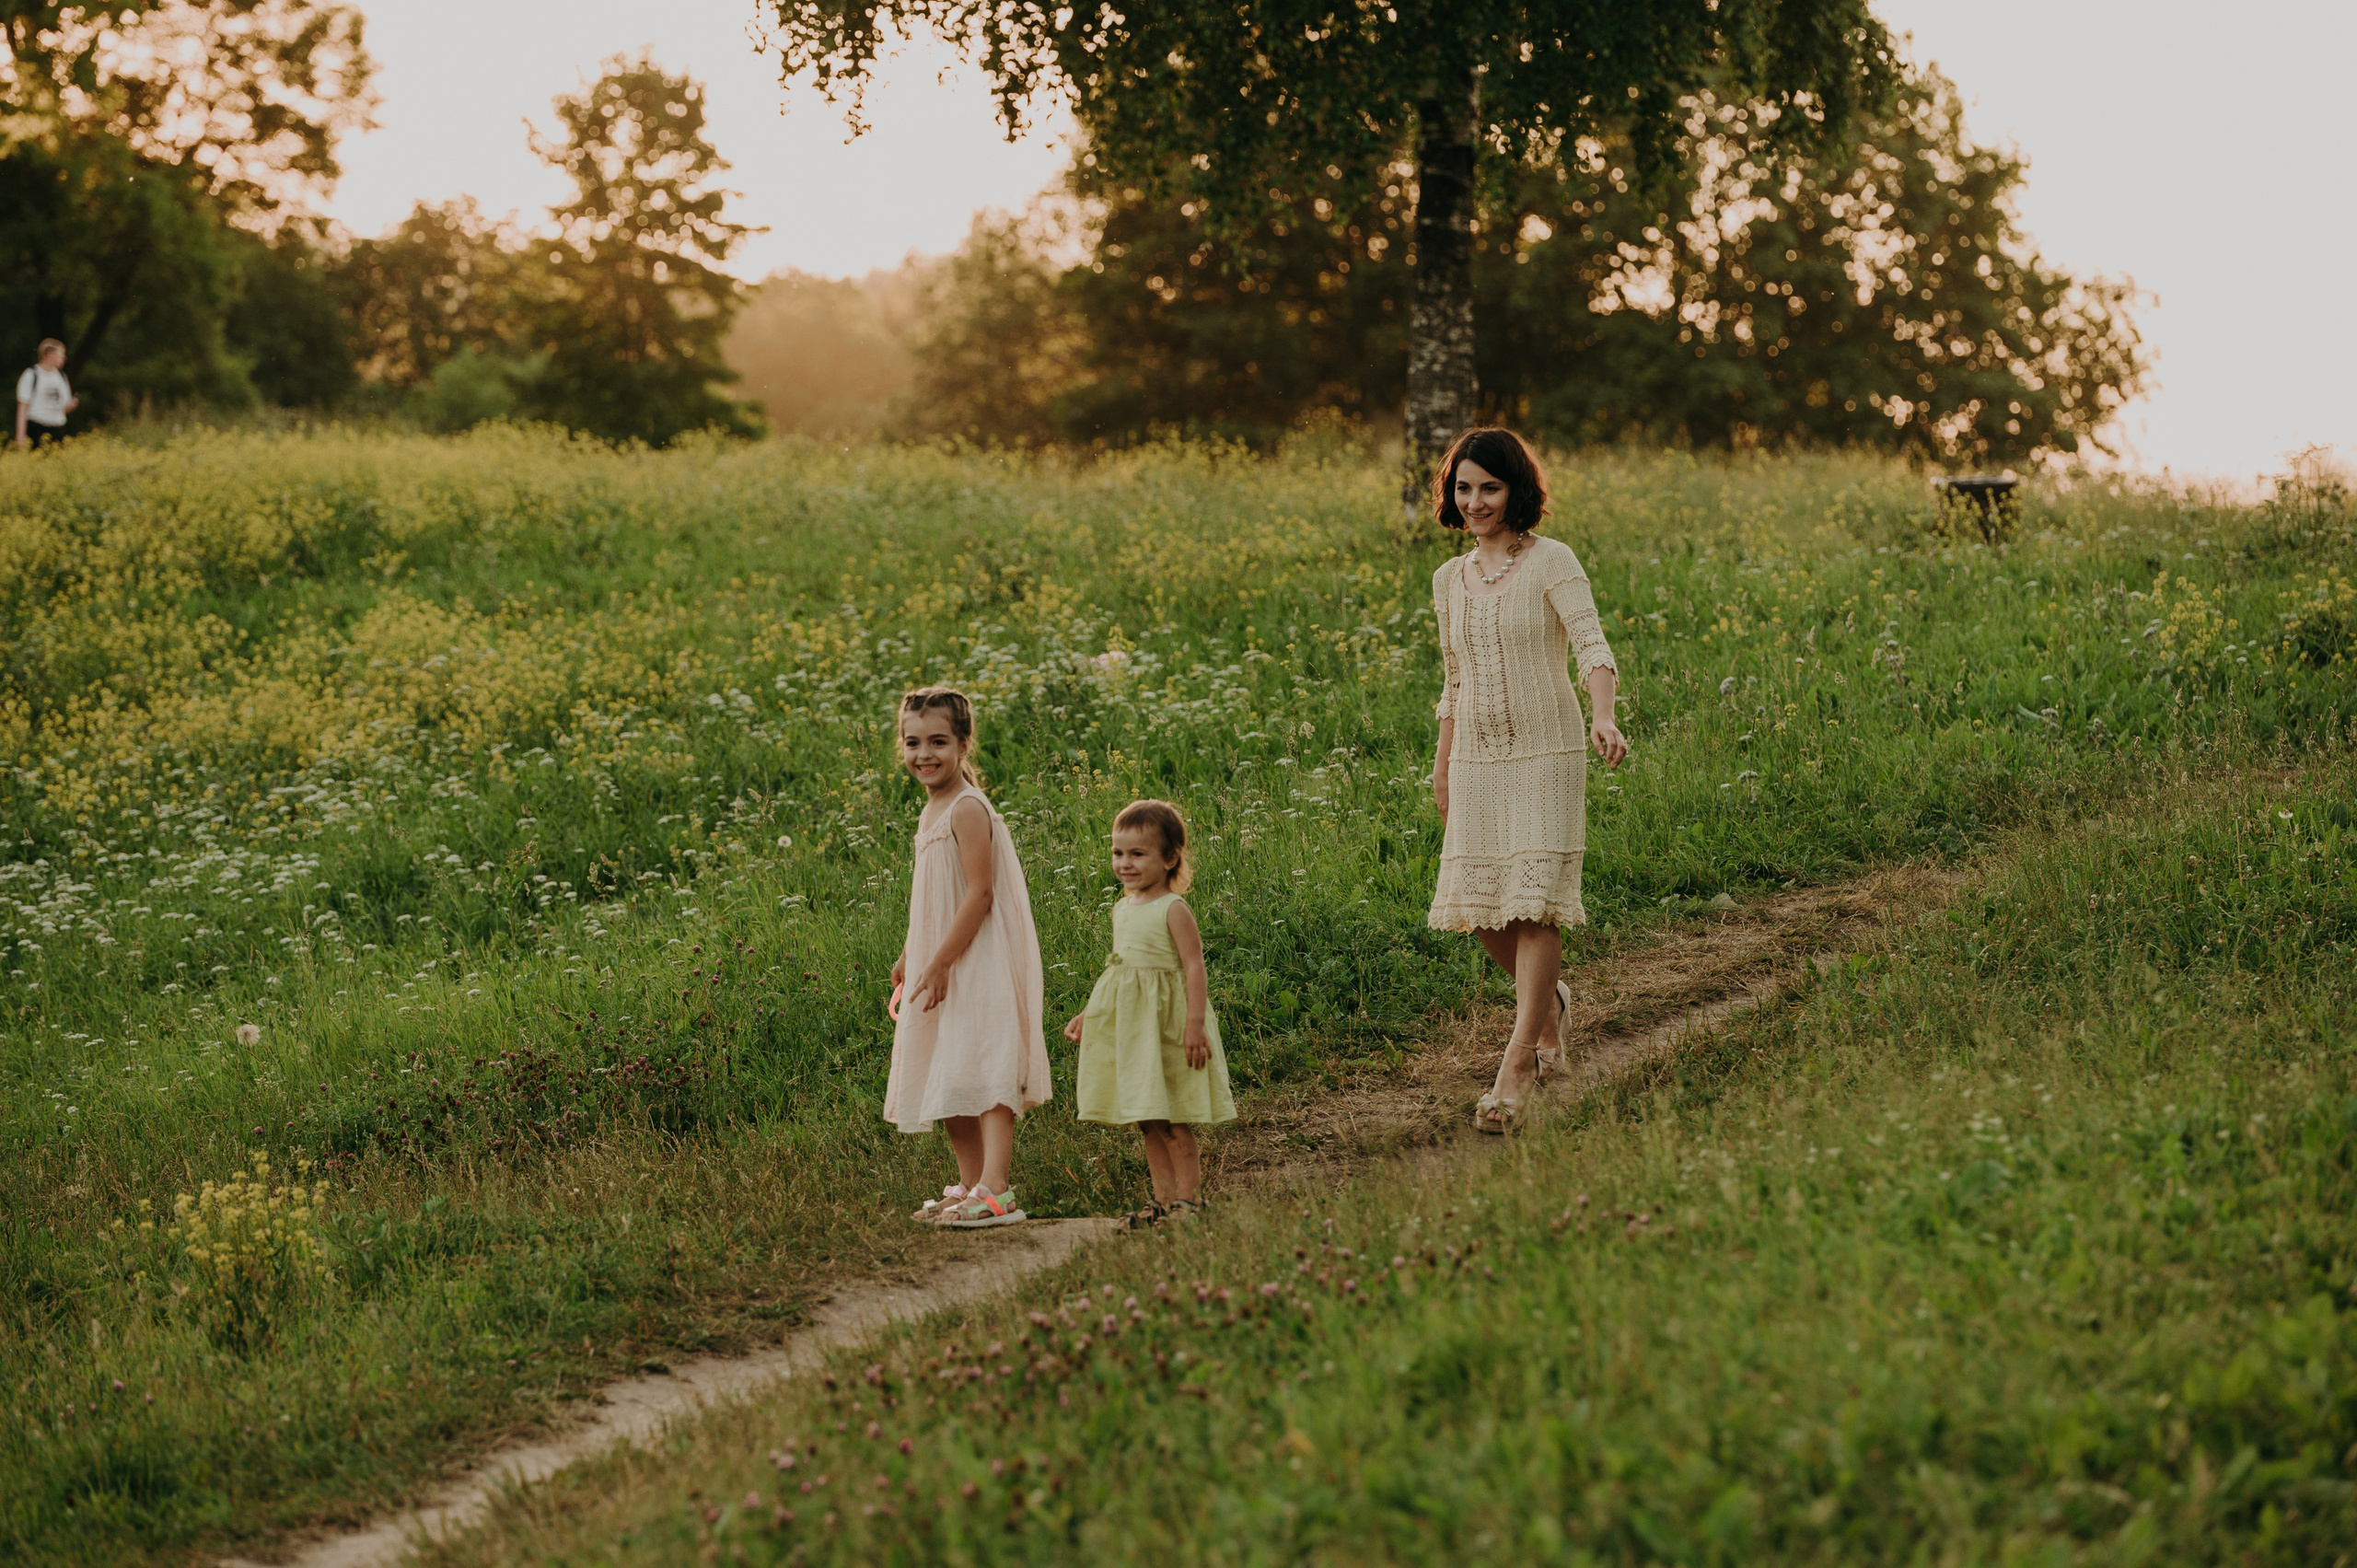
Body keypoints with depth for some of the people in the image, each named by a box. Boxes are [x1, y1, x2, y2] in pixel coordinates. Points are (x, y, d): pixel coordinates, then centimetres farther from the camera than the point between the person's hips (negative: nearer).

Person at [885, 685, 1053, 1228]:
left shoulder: (967, 809, -16)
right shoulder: (932, 812, 12)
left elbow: (979, 895, -22)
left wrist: (939, 964, -23)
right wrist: (910, 957, 24)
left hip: (978, 965, -10)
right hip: (944, 965, 10)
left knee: (984, 1077, -15)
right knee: (947, 1086, 14)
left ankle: (995, 1193, -22)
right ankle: (971, 1188, 22)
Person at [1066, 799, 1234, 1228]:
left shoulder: (1173, 910, -12)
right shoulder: (1123, 910, 12)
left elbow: (1195, 970, -16)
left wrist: (1195, 1023, -24)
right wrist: (1087, 1014, 23)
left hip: (1165, 1026, -8)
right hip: (1130, 1027, 8)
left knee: (1172, 1124, -6)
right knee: (1147, 1124, 10)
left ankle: (1189, 1199, 1)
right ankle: (1163, 1200, 17)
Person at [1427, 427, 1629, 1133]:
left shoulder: (1552, 563, -6)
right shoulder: (1450, 580, 11)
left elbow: (1593, 647, -18)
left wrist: (1604, 718, -36)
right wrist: (1442, 770, 19)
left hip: (1546, 756, -5)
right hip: (1476, 762, 5)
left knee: (1535, 901, -10)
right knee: (1480, 902, 3)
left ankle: (1516, 1068, -11)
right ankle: (1550, 1003, 32)